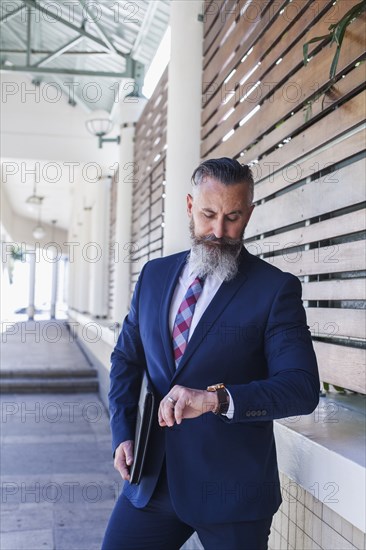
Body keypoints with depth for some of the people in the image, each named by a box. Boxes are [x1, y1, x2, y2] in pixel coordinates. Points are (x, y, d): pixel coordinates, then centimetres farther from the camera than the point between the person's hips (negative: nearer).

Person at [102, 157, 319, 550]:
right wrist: (123, 433, -1)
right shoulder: (154, 275, 6)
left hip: (232, 487, -3)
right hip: (152, 477, 4)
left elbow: (302, 388, -16)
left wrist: (217, 398, -30)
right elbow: (126, 359, 12)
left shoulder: (276, 288, -9)